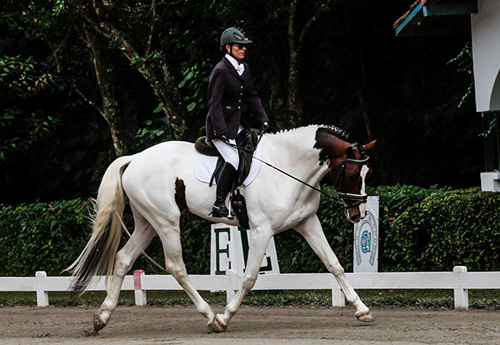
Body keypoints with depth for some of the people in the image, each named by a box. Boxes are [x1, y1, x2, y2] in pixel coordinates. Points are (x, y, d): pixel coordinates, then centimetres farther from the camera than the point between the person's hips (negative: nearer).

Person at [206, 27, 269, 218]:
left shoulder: (244, 68, 10)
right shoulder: (220, 71, -15)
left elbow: (252, 96, 17)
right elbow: (214, 104, -18)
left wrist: (263, 120, 7)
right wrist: (222, 133, -25)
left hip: (236, 124, 9)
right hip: (220, 126, -9)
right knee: (234, 159, -22)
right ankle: (218, 205, -18)